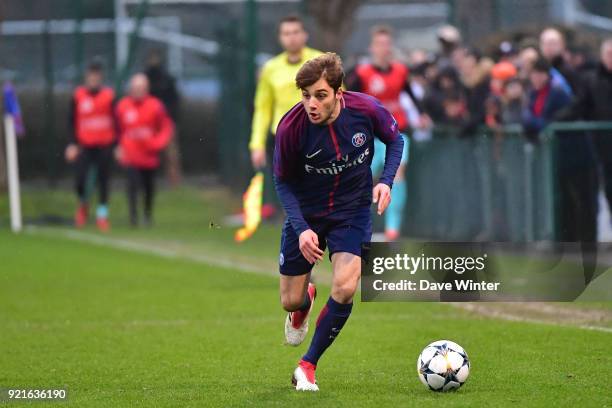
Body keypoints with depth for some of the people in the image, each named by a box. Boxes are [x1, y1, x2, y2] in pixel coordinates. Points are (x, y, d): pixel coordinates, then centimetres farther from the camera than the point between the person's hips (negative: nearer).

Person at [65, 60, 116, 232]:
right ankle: (83, 203, 21)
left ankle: (102, 214, 10)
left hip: (104, 146, 0)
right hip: (84, 145, 0)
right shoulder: (78, 96, 3)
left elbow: (116, 121, 7)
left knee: (103, 181, 1)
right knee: (80, 180, -8)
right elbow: (73, 122, 6)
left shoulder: (109, 95, 3)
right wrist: (72, 144, -2)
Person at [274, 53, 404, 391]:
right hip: (305, 214, 0)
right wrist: (301, 229, -21)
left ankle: (308, 365, 1)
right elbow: (283, 182, -9)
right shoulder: (290, 127, -25)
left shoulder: (366, 109, -21)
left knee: (344, 290, -20)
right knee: (290, 300, 5)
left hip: (352, 211, 0)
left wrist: (386, 181, -16)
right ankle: (305, 303, 47)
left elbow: (395, 140, 1)